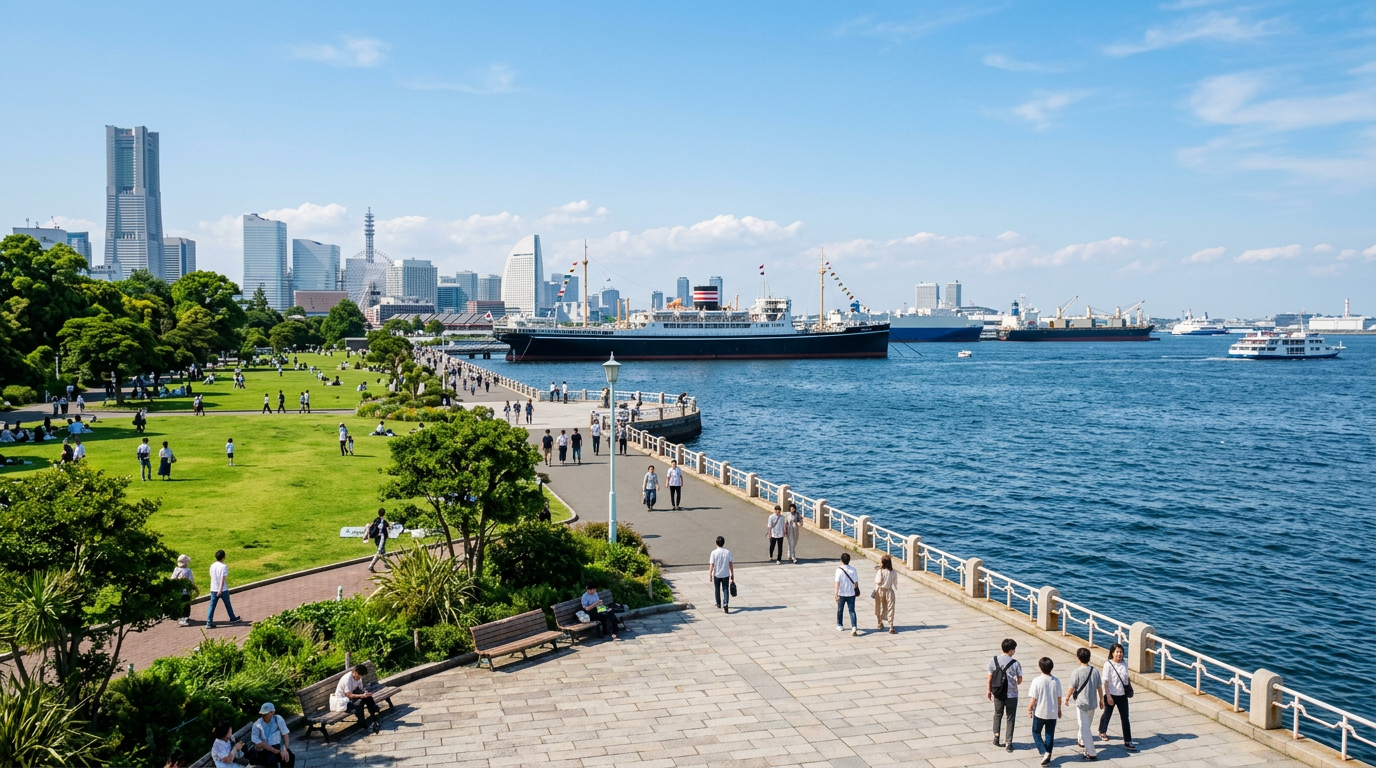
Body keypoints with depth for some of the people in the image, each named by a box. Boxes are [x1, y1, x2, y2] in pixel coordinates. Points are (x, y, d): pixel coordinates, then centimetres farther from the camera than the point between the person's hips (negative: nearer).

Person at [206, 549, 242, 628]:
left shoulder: (212, 566, 5)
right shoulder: (224, 566, -14)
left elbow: (211, 577, 14)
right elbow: (223, 579, -19)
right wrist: (220, 590, -22)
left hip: (213, 589, 5)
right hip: (223, 590, -4)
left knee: (212, 606, 3)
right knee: (228, 605, 13)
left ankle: (209, 623, -5)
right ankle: (233, 619, 29)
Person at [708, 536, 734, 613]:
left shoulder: (714, 553, -12)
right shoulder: (728, 552, -6)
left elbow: (712, 564, -13)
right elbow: (730, 564, -3)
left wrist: (710, 574, -5)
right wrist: (732, 574, 5)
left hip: (716, 574, -1)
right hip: (726, 574, 1)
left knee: (717, 589, 18)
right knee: (725, 590, 5)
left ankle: (719, 604, 32)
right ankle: (725, 605, -13)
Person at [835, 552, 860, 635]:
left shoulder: (839, 570, -13)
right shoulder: (853, 569, -6)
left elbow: (837, 582, -17)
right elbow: (856, 582, -2)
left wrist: (836, 594, -17)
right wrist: (856, 590, 15)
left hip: (841, 594, -1)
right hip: (851, 593, 1)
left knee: (840, 610, 18)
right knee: (852, 610, 3)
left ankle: (839, 625, 33)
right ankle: (854, 627, -12)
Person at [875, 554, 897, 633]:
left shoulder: (880, 571, -17)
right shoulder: (893, 573, -7)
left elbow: (878, 582, -18)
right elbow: (895, 584, 0)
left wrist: (876, 574, -6)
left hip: (880, 591, -1)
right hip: (889, 591, 1)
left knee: (880, 608, 18)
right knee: (890, 609, 3)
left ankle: (880, 624, 32)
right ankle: (891, 627, -3)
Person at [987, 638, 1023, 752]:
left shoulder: (993, 661, -8)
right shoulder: (1015, 664, -15)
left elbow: (990, 677, -1)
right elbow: (1020, 680, -6)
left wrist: (988, 690, 12)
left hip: (998, 694, 2)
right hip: (1012, 695, -2)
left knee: (998, 714, 23)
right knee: (1010, 718, 10)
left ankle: (996, 736, 16)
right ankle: (1008, 743, 11)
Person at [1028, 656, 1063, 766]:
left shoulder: (1037, 681, -17)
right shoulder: (1056, 681, -7)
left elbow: (1033, 699, -14)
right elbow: (1059, 698, 1)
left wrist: (1029, 709, 2)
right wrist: (1059, 710, 17)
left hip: (1039, 713, -3)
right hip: (1052, 713, 3)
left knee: (1036, 732, 15)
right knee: (1050, 735, 14)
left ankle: (1044, 752, -2)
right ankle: (1048, 757, 18)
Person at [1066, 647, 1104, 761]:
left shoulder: (1077, 672, -18)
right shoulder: (1095, 671, -4)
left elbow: (1072, 688, -11)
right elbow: (1099, 687, 4)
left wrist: (1067, 698, 6)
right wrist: (1101, 699, 18)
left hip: (1081, 703, -6)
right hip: (1093, 703, 6)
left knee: (1085, 728, -1)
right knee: (1087, 725, 27)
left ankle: (1092, 753, -3)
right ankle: (1082, 740, 49)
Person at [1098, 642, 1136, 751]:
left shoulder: (1124, 664, 0)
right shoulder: (1108, 664, -15)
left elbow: (1126, 678, 15)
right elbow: (1105, 681, -16)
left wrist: (1129, 686, 0)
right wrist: (1108, 696, -19)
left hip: (1122, 695, 4)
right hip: (1111, 695, -4)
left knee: (1125, 718, 1)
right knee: (1107, 714, 16)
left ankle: (1127, 742, 6)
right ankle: (1102, 732, 42)